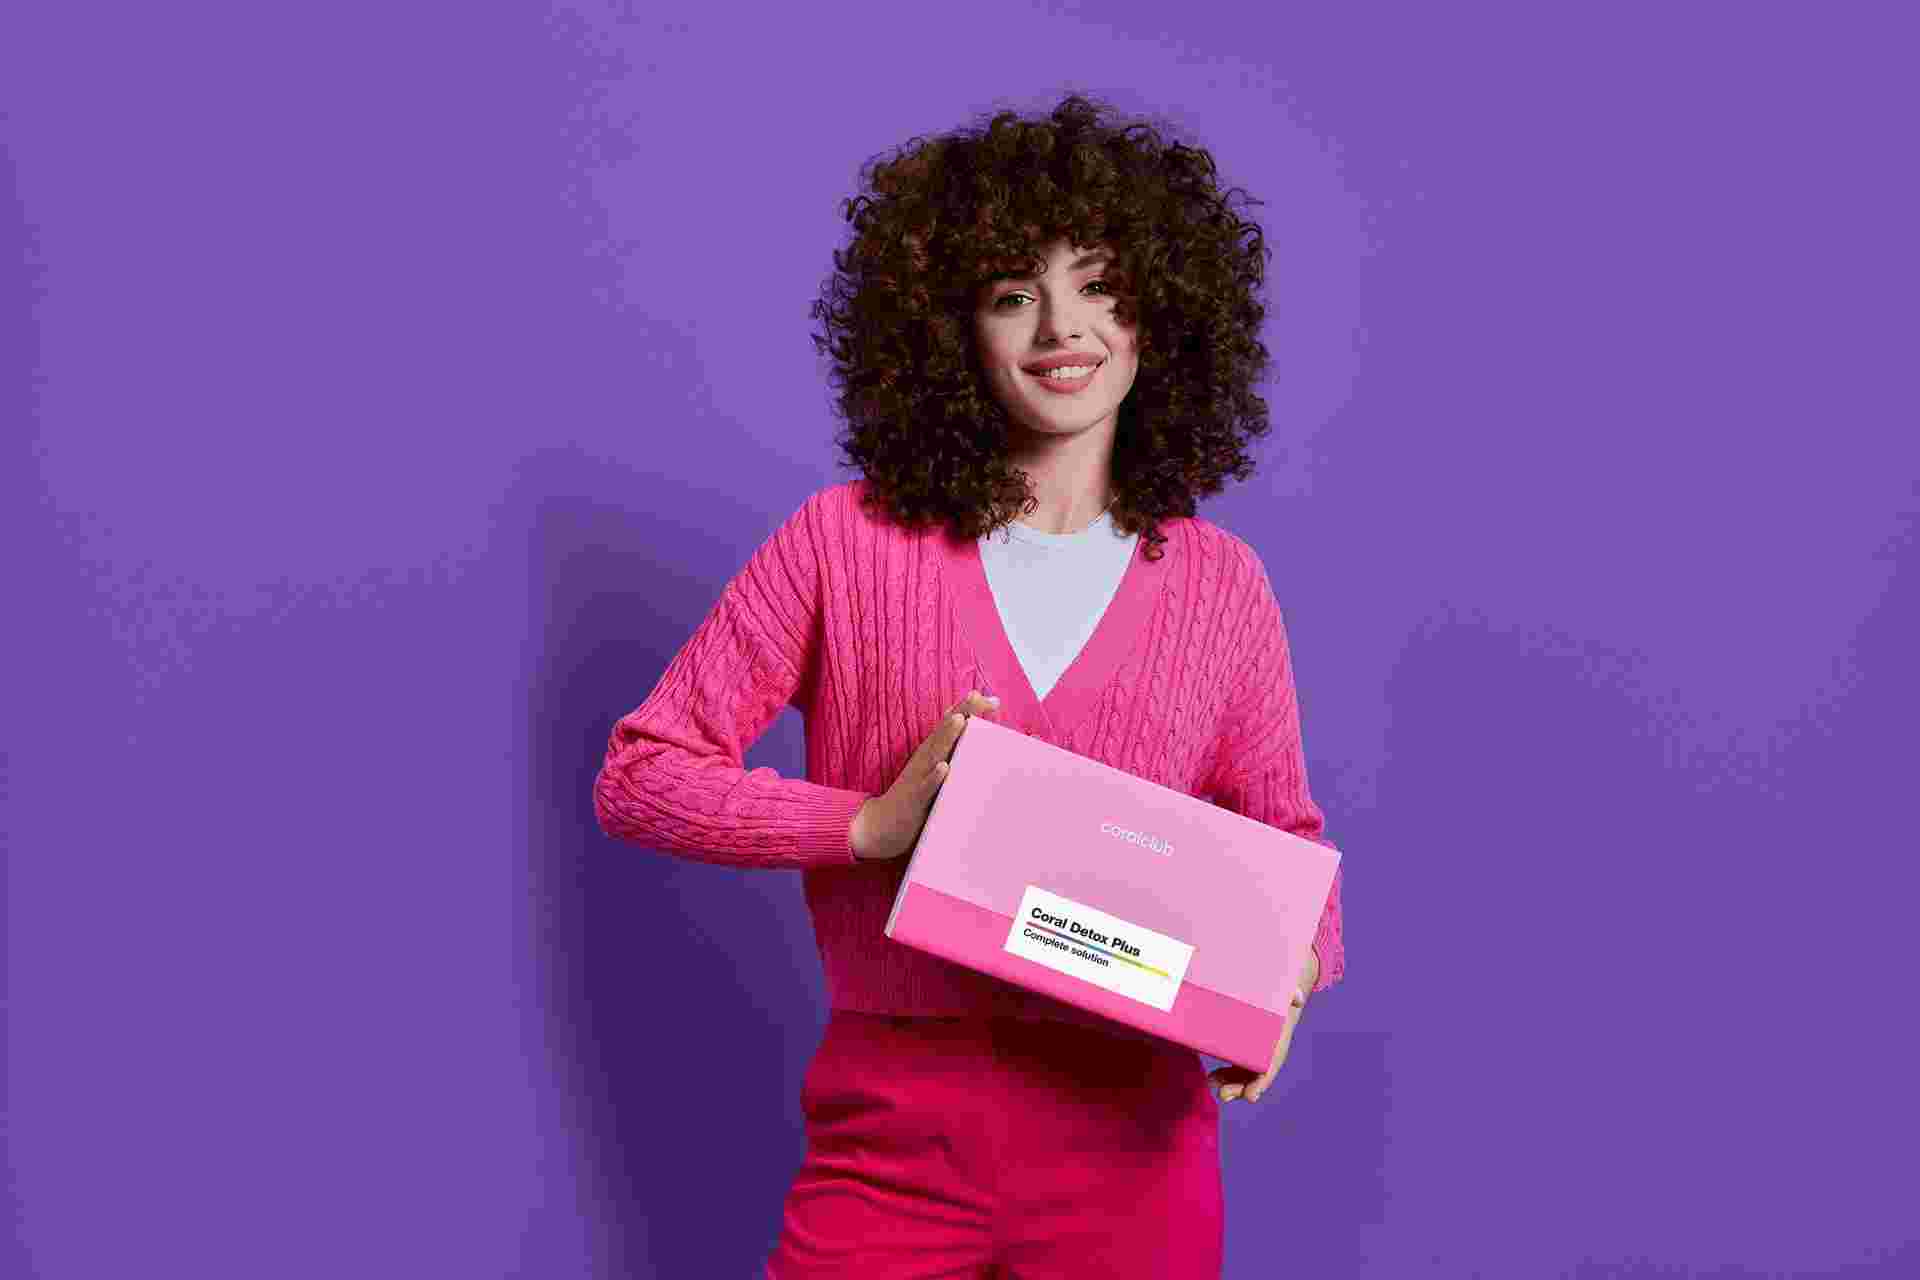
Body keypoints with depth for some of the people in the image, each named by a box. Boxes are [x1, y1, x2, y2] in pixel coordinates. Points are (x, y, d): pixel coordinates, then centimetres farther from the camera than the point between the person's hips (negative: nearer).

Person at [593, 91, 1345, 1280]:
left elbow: (1288, 839, 13)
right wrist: (872, 822, -15)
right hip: (891, 1135, -1)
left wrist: (1285, 979, -9)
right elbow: (640, 774, 0)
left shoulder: (1222, 585, 3)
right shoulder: (849, 540, -1)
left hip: (1129, 1146, 2)